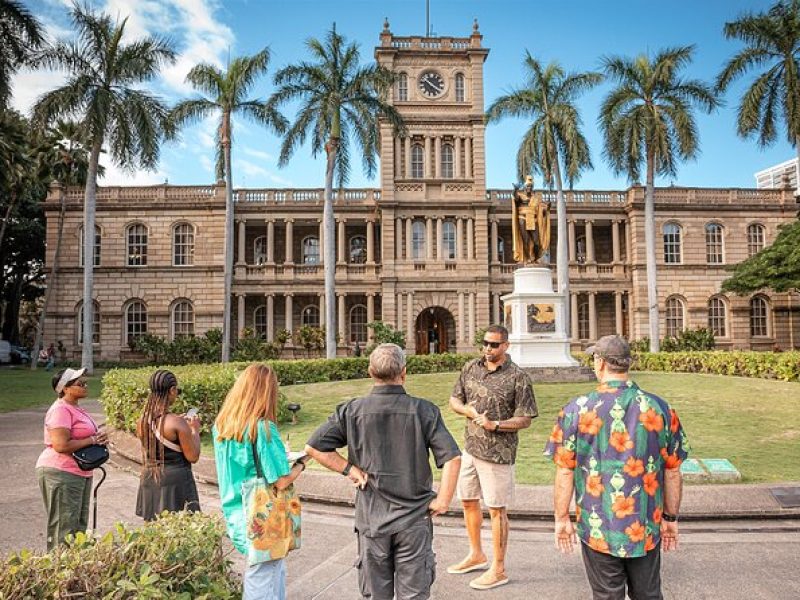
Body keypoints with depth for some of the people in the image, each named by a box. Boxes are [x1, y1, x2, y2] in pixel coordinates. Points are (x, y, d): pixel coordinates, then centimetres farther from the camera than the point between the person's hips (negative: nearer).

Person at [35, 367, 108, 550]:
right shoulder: (60, 410, -17)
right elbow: (61, 445, -25)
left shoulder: (74, 408, 14)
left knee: (79, 525, 15)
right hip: (61, 474, -10)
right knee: (64, 528, -3)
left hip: (80, 473, 10)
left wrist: (98, 439, 5)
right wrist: (93, 440, -16)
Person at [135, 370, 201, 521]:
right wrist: (195, 430, 0)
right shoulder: (177, 423, -18)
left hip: (149, 480, 7)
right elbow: (193, 457, -13)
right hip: (175, 481, -7)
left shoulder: (142, 420, 2)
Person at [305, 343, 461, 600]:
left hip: (371, 517, 1)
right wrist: (443, 500, -6)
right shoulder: (424, 411, -10)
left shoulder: (351, 411, -6)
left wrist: (350, 469, -5)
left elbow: (314, 447, -8)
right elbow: (452, 458, -15)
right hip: (414, 520, -1)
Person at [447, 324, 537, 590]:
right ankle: (477, 555, 38)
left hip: (498, 452, -6)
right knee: (468, 501, 18)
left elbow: (525, 419, -11)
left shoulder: (518, 377, -12)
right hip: (470, 447, 6)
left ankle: (498, 570, 20)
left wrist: (495, 424, -26)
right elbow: (454, 400, 11)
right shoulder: (471, 368, 3)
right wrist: (468, 410, -10)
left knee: (496, 509, 4)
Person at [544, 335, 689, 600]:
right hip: (647, 528, 2)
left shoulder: (576, 410, -14)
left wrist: (562, 519, 3)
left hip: (597, 528, -2)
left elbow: (565, 472, -9)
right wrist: (671, 518, 13)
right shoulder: (660, 409, -8)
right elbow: (673, 473, 0)